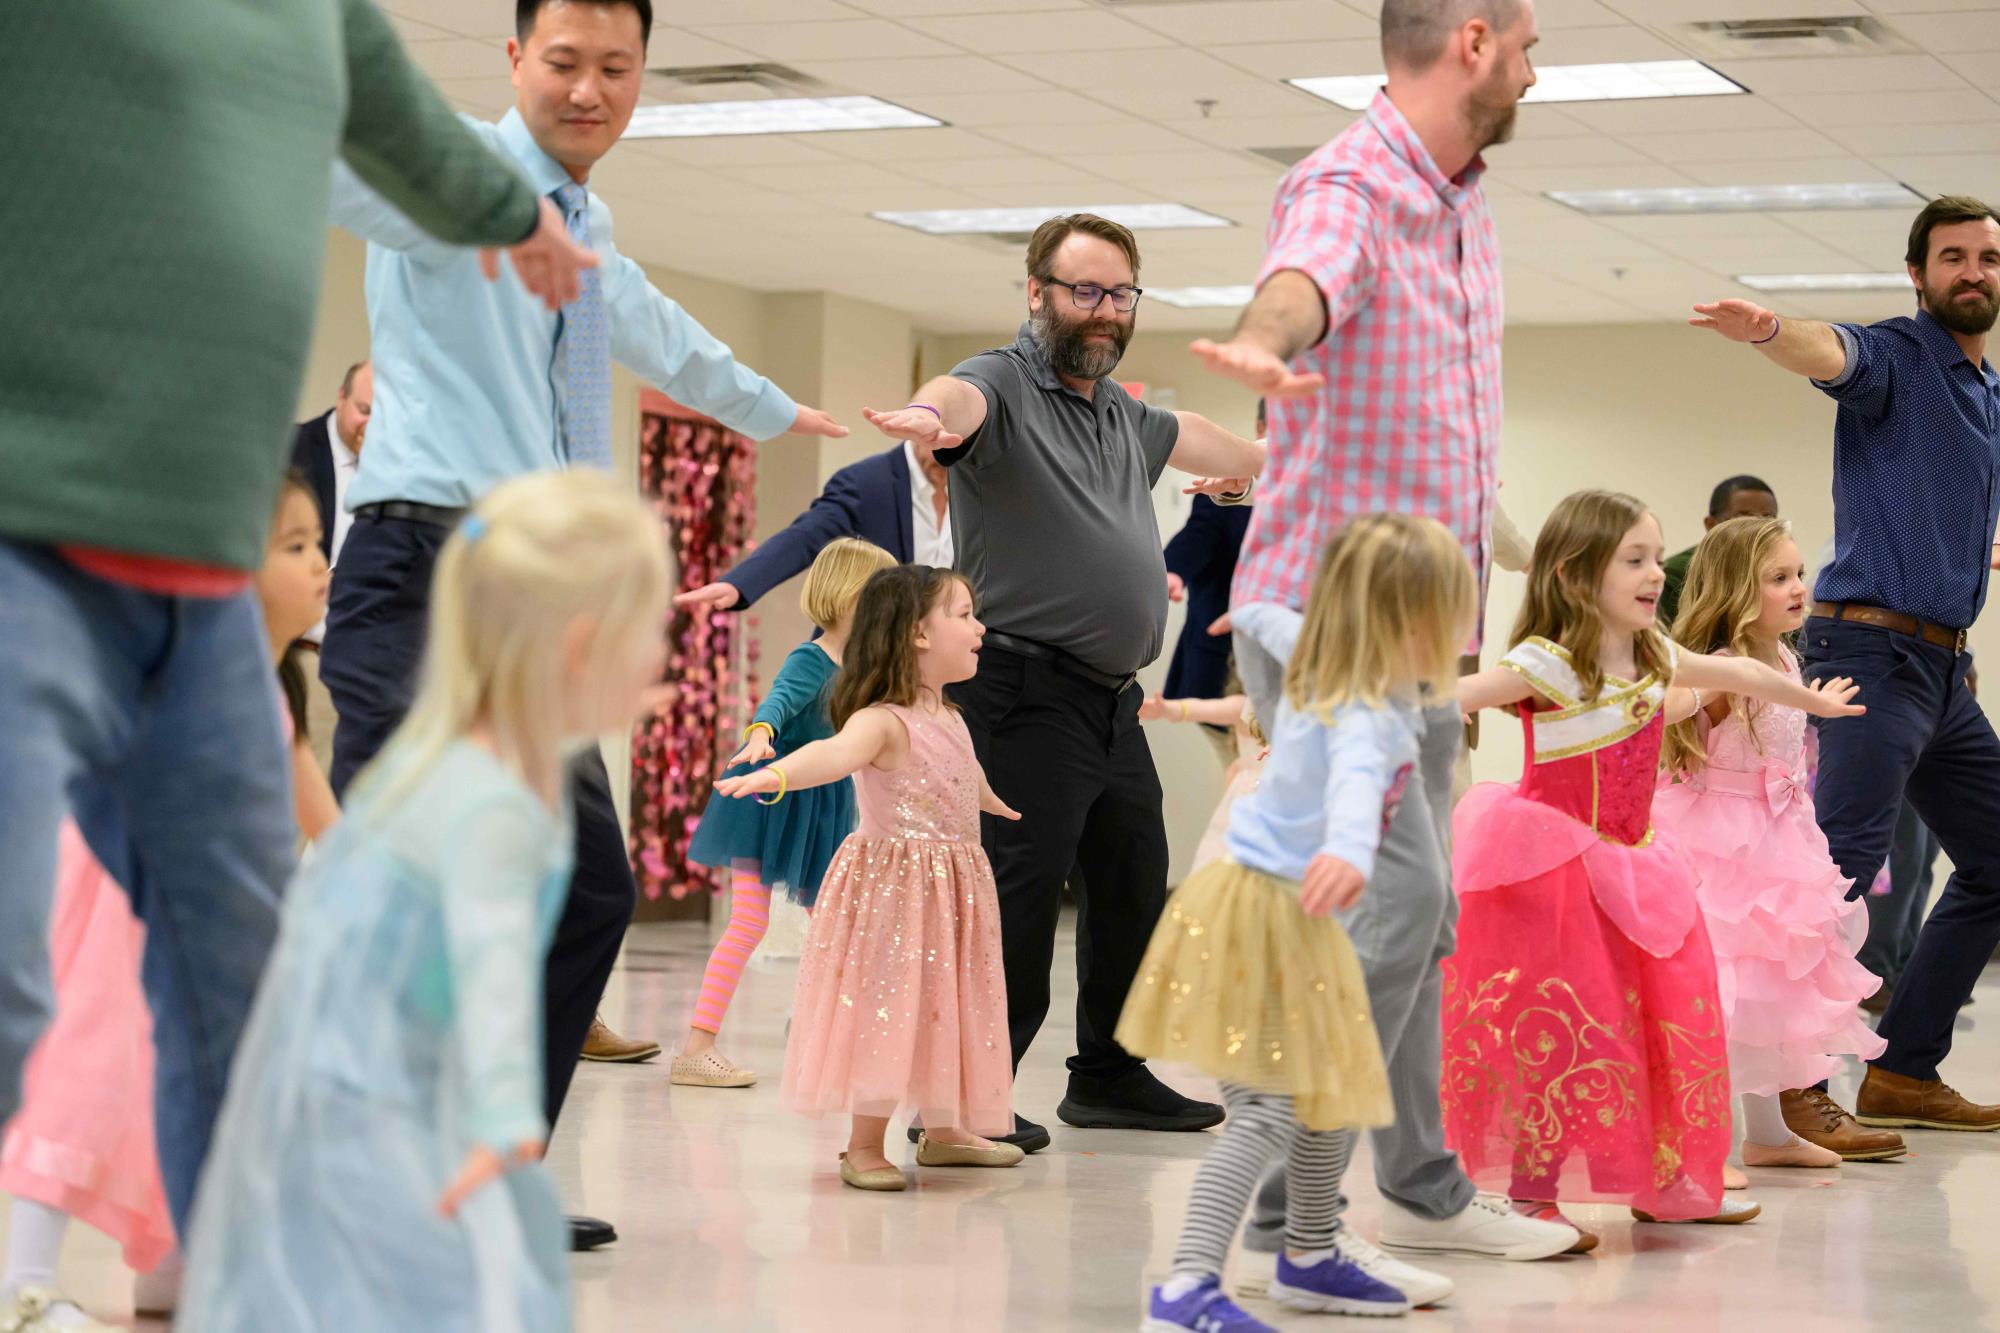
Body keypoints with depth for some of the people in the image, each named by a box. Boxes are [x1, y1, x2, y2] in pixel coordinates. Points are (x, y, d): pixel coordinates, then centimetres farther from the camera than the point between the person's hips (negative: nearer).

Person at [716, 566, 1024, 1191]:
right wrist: (775, 775, -61)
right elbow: (835, 752, -41)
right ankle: (863, 1147, 2)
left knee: (943, 1009, 18)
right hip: (894, 884, -9)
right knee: (888, 1007, -8)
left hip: (954, 887, 9)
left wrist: (996, 805, 55)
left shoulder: (952, 721, 10)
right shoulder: (883, 721, -20)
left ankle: (943, 1133, 33)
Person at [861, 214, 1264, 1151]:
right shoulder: (1004, 385, -6)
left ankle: (1109, 1075, 30)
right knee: (1019, 897, -11)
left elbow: (1205, 443, 39)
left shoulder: (1127, 417, 19)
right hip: (1027, 695, -9)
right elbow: (957, 400, -31)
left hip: (1114, 702, 9)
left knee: (1134, 890, 16)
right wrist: (931, 417, -54)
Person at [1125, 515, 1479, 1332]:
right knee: (1268, 1112, -17)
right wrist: (1350, 853, -69)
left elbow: (1284, 627, 29)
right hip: (1266, 916, -10)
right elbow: (1356, 781, -48)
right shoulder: (1370, 718, -25)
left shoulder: (1328, 667, 5)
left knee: (1331, 1091, 21)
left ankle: (1309, 1261, 37)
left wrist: (1255, 614, 52)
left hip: (1290, 920, 10)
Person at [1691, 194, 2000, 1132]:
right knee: (1845, 861, -19)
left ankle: (1904, 1071, 18)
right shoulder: (1896, 355, -6)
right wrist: (1768, 332, -51)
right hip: (1874, 647, -9)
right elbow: (1833, 354, -31)